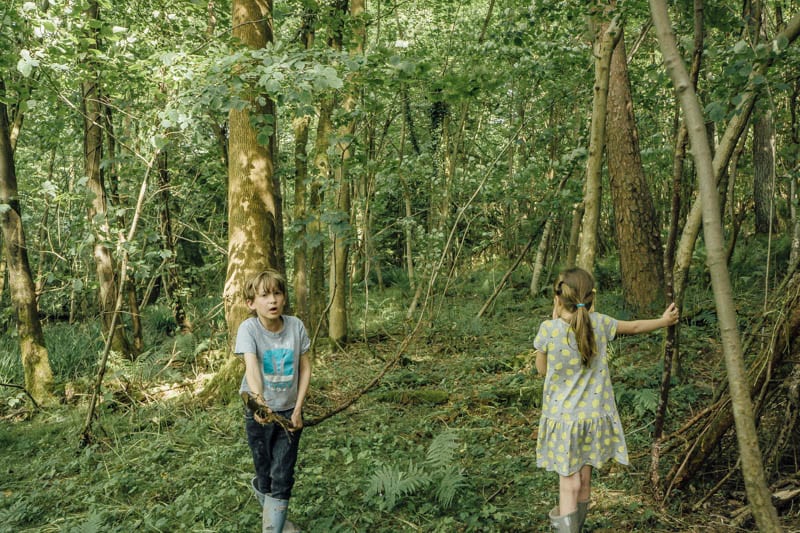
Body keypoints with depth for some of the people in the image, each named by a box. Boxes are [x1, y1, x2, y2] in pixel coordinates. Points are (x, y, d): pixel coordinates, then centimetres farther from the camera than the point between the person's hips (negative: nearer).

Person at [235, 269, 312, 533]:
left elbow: (305, 368, -1)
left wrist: (298, 409, -7)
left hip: (289, 411, 2)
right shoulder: (248, 328, -17)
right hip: (260, 412, -1)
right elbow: (251, 367, -33)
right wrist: (260, 402, -50)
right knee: (265, 475, 11)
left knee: (283, 477, 1)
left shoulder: (296, 326, -9)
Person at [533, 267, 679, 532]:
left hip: (562, 417, -3)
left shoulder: (549, 329, -17)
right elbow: (634, 327, 10)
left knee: (569, 482, 4)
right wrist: (664, 321, 30)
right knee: (584, 479, 19)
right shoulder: (599, 323, -9)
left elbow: (542, 369, -1)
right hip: (594, 415, 3)